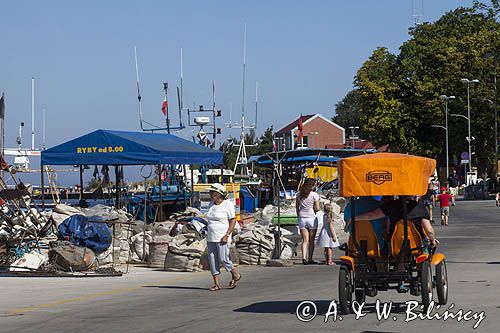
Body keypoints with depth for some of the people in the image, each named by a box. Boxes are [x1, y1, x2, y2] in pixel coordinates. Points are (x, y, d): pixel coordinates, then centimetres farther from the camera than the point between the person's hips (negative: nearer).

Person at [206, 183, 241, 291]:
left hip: (222, 238, -7)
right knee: (212, 260, 2)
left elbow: (233, 220, -9)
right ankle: (216, 284, 6)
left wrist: (227, 235, -17)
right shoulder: (212, 205, 13)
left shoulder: (227, 204, -8)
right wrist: (208, 235, 15)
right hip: (211, 238, 7)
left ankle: (235, 275, 15)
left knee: (223, 259, -9)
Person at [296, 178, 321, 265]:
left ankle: (304, 257, -14)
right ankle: (310, 259, 11)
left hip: (302, 219, 3)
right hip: (312, 218, -3)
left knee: (305, 240, 3)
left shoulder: (299, 194, 4)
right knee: (311, 240, 8)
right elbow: (317, 209, -9)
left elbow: (297, 207, 9)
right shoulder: (315, 195, -9)